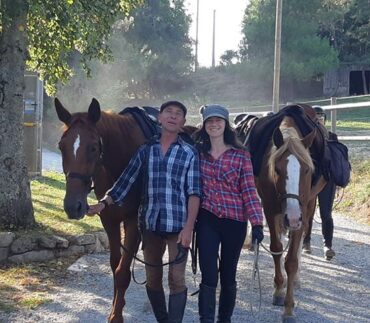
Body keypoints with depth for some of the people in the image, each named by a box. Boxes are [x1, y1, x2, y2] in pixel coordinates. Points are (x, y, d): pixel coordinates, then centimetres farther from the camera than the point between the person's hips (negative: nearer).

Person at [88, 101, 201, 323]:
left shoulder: (190, 153, -2)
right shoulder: (146, 150, 6)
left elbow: (194, 192, -7)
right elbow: (126, 181, 9)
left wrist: (189, 227, -16)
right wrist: (104, 203, -3)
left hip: (178, 224, -3)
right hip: (151, 223, 3)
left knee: (177, 279, -1)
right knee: (152, 278, 12)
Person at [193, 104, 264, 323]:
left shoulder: (241, 155, -1)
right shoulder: (197, 152, 4)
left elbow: (249, 190, -4)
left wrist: (257, 223, -12)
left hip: (235, 221, 0)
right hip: (207, 219, 0)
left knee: (228, 276, 12)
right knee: (209, 276, -7)